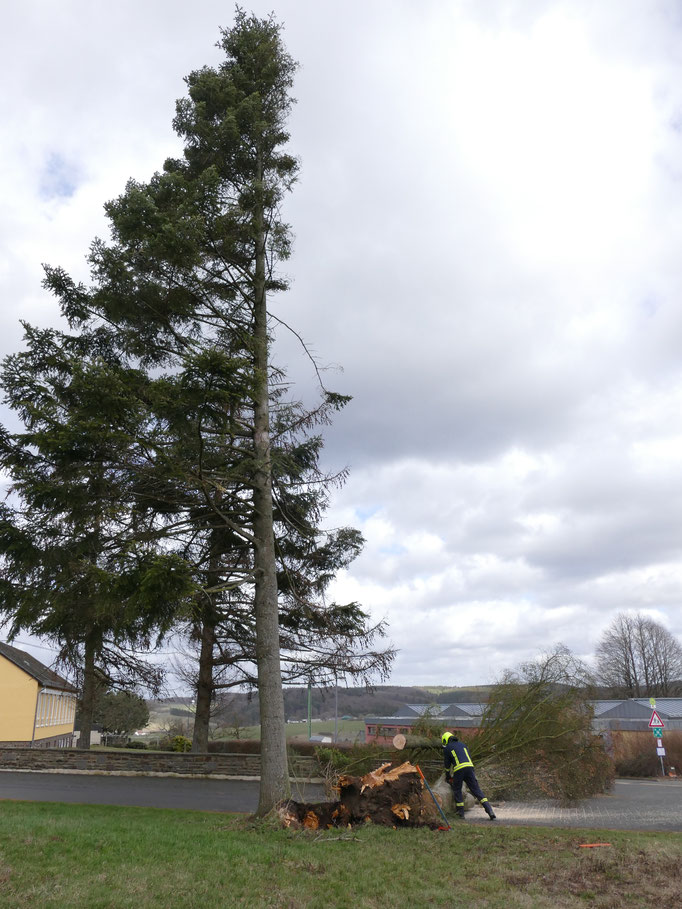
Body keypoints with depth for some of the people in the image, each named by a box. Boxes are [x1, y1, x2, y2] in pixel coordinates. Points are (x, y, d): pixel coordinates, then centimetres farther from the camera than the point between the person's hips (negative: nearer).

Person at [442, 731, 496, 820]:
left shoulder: (447, 748, 16)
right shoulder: (462, 744, 30)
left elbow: (447, 764, 19)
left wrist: (448, 776, 34)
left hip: (458, 769, -4)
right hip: (470, 767, 4)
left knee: (457, 790, 16)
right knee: (476, 790, 3)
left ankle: (460, 812, 16)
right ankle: (489, 810, -8)